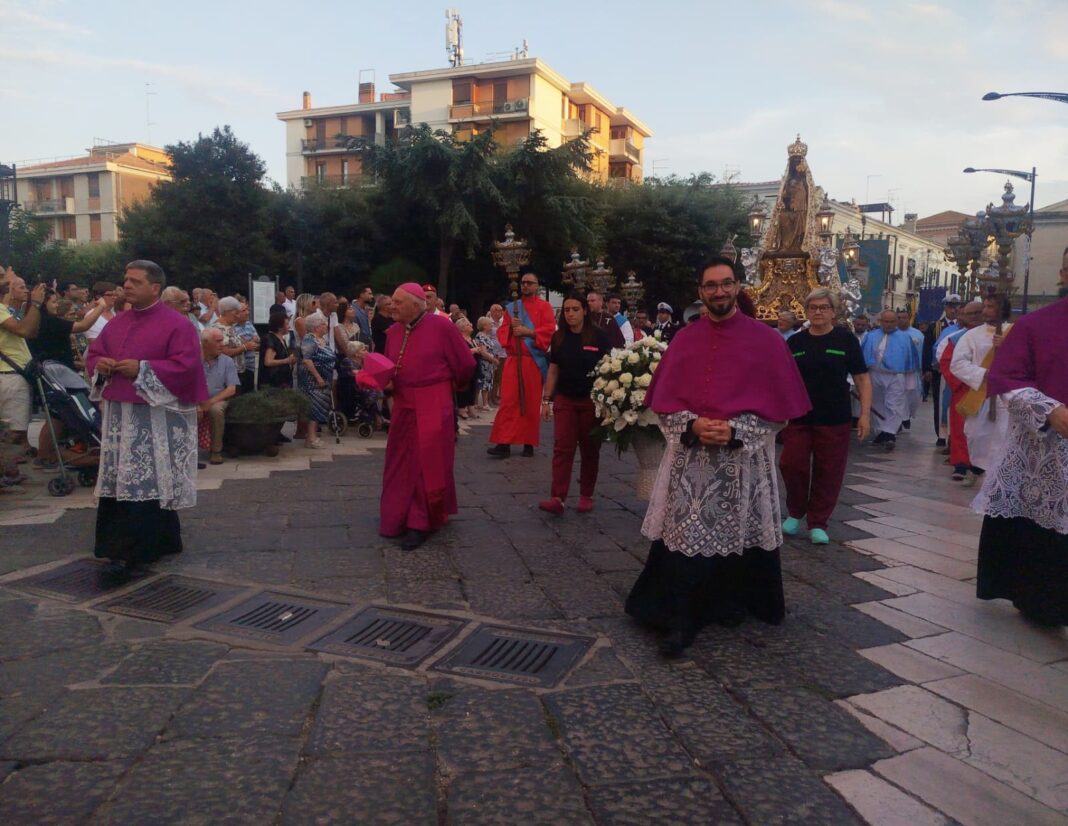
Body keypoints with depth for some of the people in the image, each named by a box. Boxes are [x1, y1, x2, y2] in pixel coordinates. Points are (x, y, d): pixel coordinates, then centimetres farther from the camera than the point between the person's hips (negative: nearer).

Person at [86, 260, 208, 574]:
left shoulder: (177, 324, -7)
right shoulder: (116, 323, 14)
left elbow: (186, 365, -16)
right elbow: (93, 354, 21)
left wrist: (141, 369, -18)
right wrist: (99, 364, -2)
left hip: (156, 418, -7)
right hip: (118, 413, 7)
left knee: (149, 483, -5)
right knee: (117, 482, 9)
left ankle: (134, 549, -1)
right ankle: (120, 545, 20)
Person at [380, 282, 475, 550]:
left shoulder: (441, 326, -12)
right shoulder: (393, 332, 6)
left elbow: (466, 365, -4)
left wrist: (445, 386, 11)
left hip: (433, 406, -6)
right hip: (403, 405, 6)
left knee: (428, 465, 1)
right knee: (401, 464, 13)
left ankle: (421, 523, 11)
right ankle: (399, 518, 27)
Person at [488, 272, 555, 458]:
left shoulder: (544, 306, 5)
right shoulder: (511, 307, 16)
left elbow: (549, 330, -7)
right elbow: (501, 331, 11)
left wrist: (528, 331, -17)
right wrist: (511, 327, -9)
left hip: (534, 360, -3)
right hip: (513, 359, 3)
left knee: (531, 403, 1)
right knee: (508, 401, -5)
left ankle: (529, 443, 9)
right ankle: (504, 443, -6)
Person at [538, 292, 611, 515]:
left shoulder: (598, 336, -5)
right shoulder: (559, 337, 3)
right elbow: (553, 371, 7)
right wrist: (546, 400, 4)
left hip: (592, 400, -2)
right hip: (565, 399, 2)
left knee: (590, 449, 8)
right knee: (562, 447, -6)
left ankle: (586, 496, 20)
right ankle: (557, 498, -11)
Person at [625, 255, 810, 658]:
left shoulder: (765, 340, 0)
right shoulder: (684, 340, 7)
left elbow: (778, 405, -2)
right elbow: (664, 401, 6)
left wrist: (735, 430, -15)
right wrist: (692, 426, -12)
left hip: (744, 461, -1)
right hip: (689, 458, 1)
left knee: (737, 536, 8)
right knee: (684, 538, -2)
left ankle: (731, 606, 30)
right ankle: (680, 621, 6)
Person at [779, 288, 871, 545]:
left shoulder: (846, 339, -1)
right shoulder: (795, 342, 4)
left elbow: (862, 379, 1)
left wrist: (865, 414, -7)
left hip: (835, 420, -1)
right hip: (798, 418, 1)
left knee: (828, 473, 4)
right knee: (792, 466, -1)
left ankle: (818, 523, 18)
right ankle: (795, 513, 23)